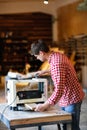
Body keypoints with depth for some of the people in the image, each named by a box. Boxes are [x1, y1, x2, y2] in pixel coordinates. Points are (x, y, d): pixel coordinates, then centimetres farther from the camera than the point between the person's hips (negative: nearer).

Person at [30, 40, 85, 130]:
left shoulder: (56, 62, -28)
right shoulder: (57, 55, 1)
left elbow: (59, 90, -33)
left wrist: (45, 105, -32)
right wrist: (45, 71, 28)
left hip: (71, 99, -9)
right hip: (66, 98, 9)